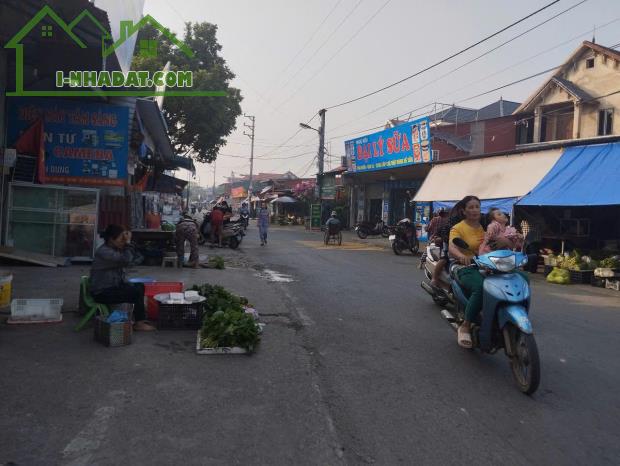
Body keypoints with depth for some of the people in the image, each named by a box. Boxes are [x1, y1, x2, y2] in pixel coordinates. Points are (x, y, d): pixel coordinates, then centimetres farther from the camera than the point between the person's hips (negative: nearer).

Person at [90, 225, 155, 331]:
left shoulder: (115, 249, 9)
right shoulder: (104, 252, -22)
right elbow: (126, 260, -31)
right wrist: (128, 243, -24)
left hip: (113, 286, 10)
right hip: (102, 293, -10)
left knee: (140, 286, 8)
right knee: (137, 292, -16)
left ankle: (140, 318, 13)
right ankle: (139, 323, -4)